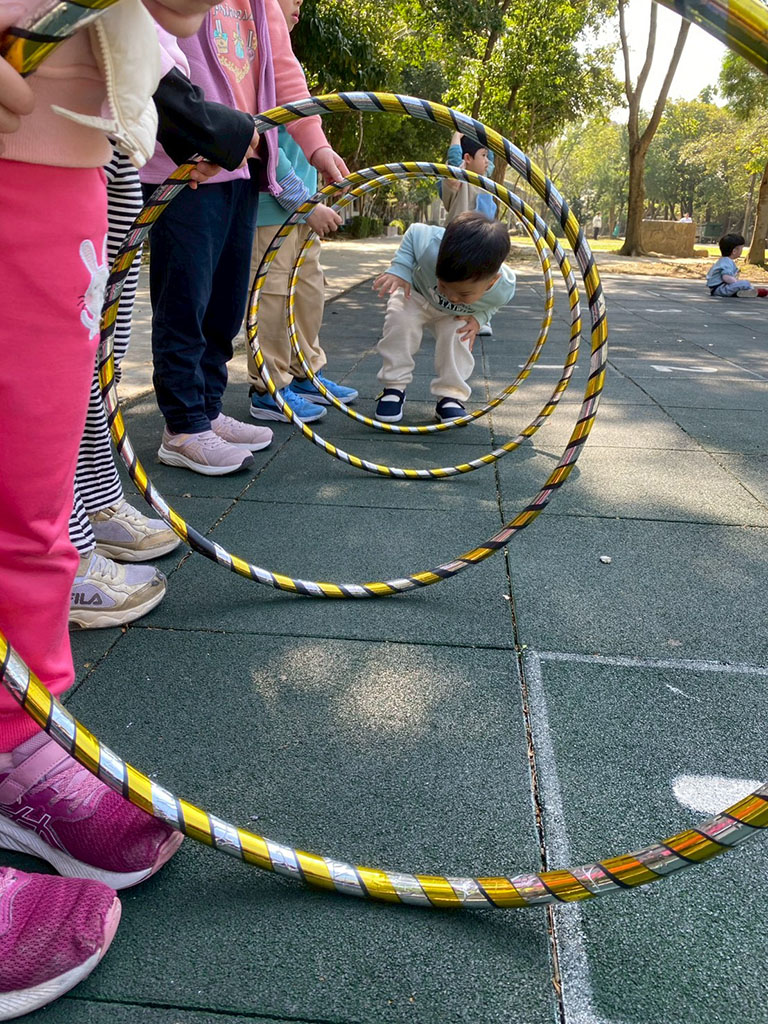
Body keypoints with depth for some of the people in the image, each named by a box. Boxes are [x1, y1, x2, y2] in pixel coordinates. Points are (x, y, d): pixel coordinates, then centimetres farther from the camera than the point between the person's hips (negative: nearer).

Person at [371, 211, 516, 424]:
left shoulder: (503, 289, -34)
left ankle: (450, 397, -7)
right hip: (415, 292, -1)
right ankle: (394, 387, -10)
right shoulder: (430, 247, -45)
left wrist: (479, 318, -24)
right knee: (400, 322, -25)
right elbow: (414, 233, -21)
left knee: (457, 338, -22)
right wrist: (400, 269, -31)